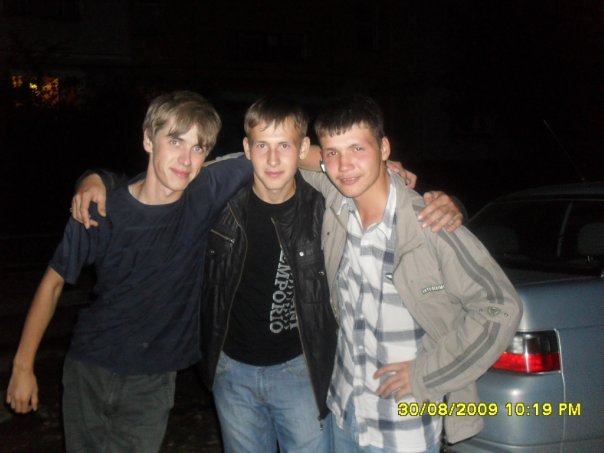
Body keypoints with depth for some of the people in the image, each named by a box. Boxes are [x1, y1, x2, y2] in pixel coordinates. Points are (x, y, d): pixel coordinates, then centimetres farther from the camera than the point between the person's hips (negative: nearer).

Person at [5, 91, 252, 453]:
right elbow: (53, 284, -3)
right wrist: (23, 365, 1)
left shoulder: (206, 196, -14)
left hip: (152, 382, 0)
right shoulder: (99, 211, -15)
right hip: (88, 372, 0)